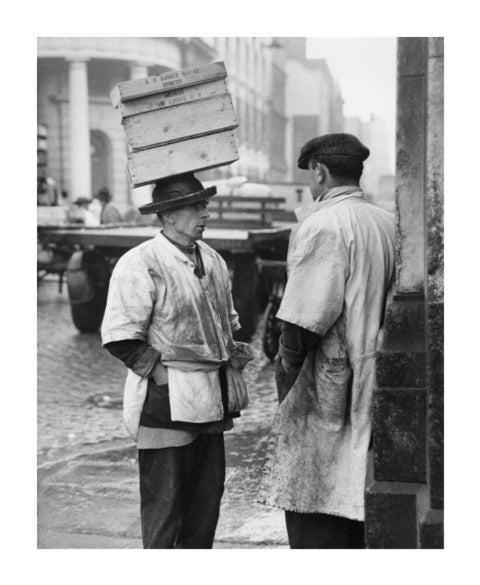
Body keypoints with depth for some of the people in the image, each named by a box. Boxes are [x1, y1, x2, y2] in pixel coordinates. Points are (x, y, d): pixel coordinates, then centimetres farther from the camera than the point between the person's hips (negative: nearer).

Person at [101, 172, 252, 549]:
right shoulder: (140, 264, -13)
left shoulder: (212, 260, 12)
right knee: (164, 500, 0)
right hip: (167, 403, -8)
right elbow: (120, 338, -15)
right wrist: (161, 373, -15)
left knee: (208, 494, 14)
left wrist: (232, 357, 10)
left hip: (211, 400, 8)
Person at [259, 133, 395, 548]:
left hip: (326, 384, -8)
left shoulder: (322, 225, -14)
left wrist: (287, 366, -6)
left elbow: (306, 316, -18)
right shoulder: (387, 223, 9)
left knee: (312, 503, -1)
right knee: (356, 497, 17)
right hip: (371, 386, 8)